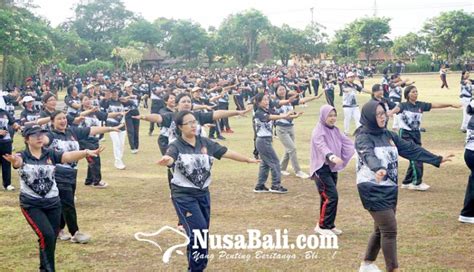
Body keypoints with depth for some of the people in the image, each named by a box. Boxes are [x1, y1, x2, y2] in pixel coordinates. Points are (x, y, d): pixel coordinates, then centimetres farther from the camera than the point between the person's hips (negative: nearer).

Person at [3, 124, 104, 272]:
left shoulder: (51, 154, -3)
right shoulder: (22, 156, -9)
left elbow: (69, 156, -18)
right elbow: (17, 160, -32)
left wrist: (86, 152, -38)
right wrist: (14, 160, -58)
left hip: (53, 203, 3)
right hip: (31, 204, -3)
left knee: (52, 238, 10)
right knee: (47, 235, -17)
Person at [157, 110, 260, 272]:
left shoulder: (205, 143, 2)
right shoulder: (176, 146, -13)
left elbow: (226, 153, 8)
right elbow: (170, 159, -35)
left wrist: (248, 160, 12)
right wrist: (166, 160, -59)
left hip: (203, 193, 6)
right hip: (183, 195, -5)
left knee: (203, 232, 11)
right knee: (198, 230, -14)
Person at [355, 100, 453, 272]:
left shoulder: (388, 135, 9)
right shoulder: (363, 137, -15)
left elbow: (410, 149, 13)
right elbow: (368, 155, -36)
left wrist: (437, 160, 14)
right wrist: (378, 169, -57)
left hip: (389, 189, 8)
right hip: (373, 190, -8)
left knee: (382, 229, 15)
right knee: (390, 229, -10)